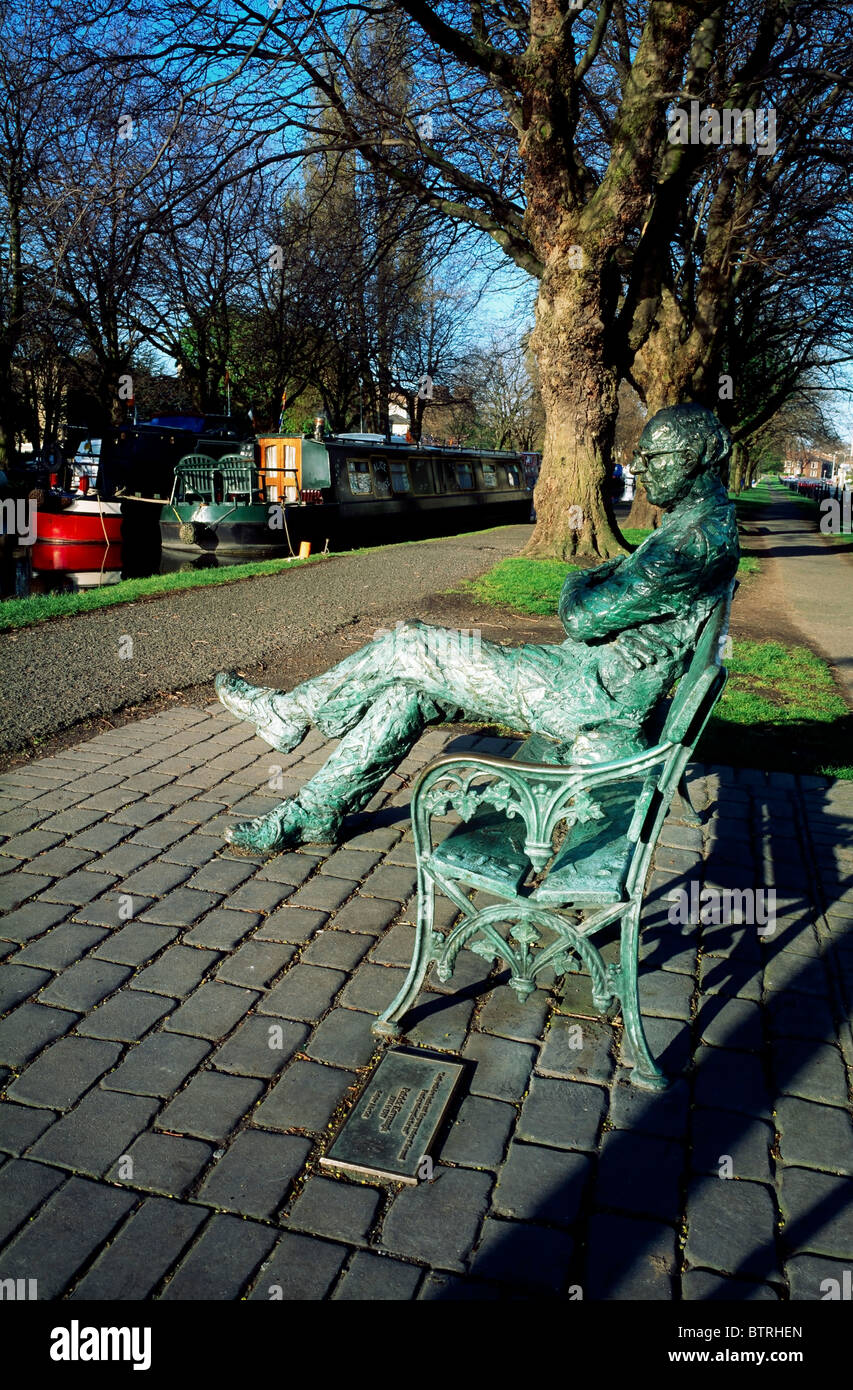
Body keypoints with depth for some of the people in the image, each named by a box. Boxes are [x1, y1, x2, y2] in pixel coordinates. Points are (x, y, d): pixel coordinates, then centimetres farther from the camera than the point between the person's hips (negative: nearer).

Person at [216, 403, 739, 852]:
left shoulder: (698, 535, -19)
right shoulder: (698, 522, 15)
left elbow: (586, 617, -20)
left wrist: (577, 586, 1)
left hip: (591, 696, -10)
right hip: (589, 678, 10)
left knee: (409, 648, -9)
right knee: (410, 688, 4)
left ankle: (292, 711, 12)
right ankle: (314, 812, 13)